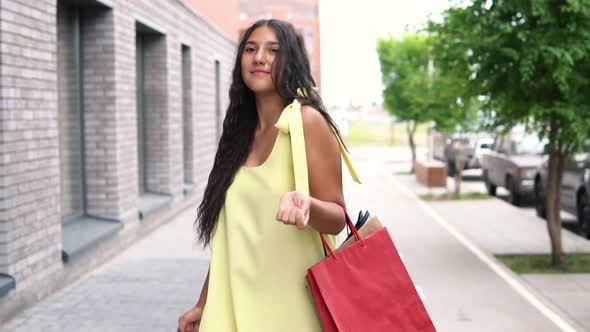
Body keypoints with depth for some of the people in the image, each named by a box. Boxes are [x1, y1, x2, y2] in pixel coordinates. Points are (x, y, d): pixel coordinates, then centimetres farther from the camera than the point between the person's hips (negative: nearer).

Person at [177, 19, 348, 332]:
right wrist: (203, 304, 14)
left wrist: (307, 205, -32)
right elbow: (230, 232, 12)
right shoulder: (241, 133, 7)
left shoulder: (307, 120, -10)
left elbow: (336, 218, -11)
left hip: (290, 303, -5)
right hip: (237, 301, 5)